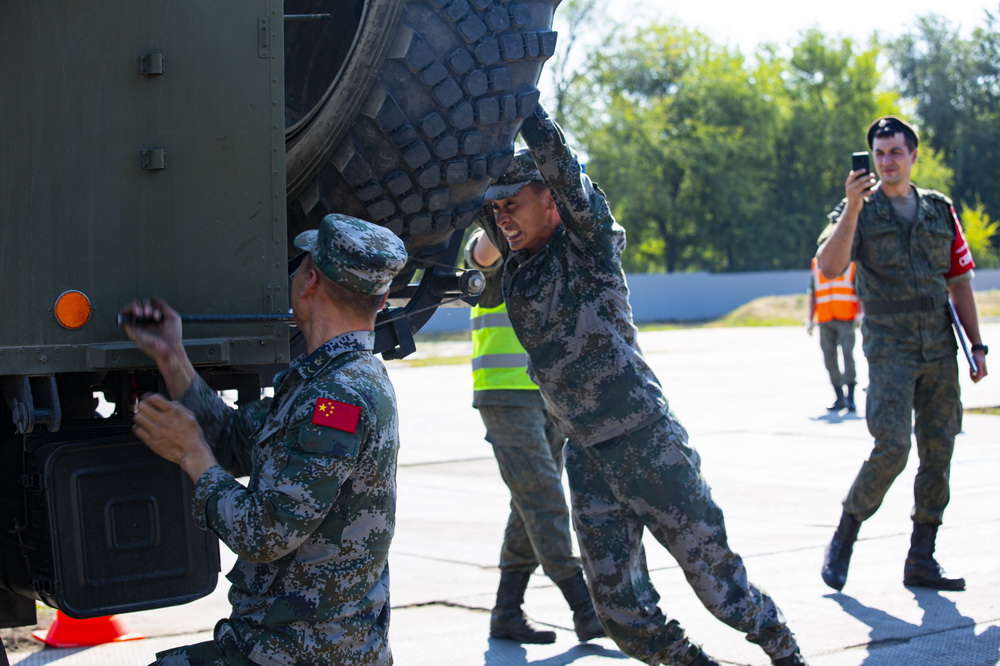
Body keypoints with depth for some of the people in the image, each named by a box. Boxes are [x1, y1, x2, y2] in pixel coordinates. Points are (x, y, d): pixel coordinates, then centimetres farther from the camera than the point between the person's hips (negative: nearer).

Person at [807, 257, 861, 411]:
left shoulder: (850, 263, 7)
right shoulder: (817, 265, 15)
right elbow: (813, 294, 17)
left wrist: (860, 315, -8)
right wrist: (811, 320, 11)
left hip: (846, 319, -3)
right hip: (825, 320, 3)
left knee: (847, 355, -13)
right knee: (829, 359, 1)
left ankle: (850, 398, -10)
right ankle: (840, 398, 8)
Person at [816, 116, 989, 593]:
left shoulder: (940, 210, 13)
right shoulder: (860, 211, 2)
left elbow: (959, 281, 15)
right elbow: (829, 267, -15)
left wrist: (976, 344, 10)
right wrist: (852, 208, -25)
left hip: (940, 350, 4)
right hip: (889, 348, -4)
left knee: (939, 451, 3)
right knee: (892, 447, -15)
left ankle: (921, 560, 10)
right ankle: (843, 539, 3)